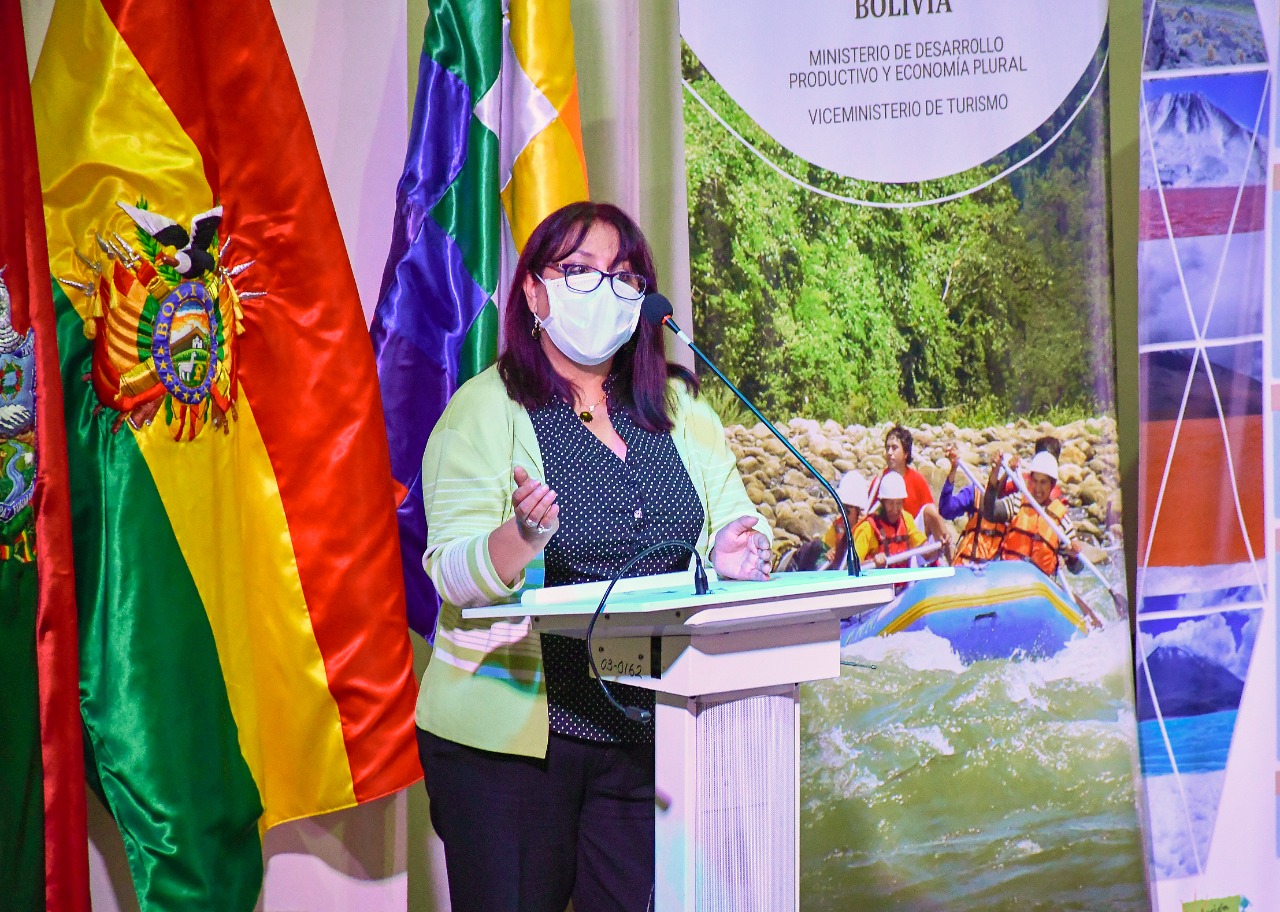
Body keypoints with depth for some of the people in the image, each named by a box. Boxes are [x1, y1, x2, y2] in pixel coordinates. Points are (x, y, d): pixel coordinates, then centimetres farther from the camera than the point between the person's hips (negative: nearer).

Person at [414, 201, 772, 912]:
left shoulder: (682, 410, 12)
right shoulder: (486, 409, -3)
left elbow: (738, 525, 12)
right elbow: (451, 572, -12)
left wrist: (735, 555, -12)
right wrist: (521, 538, -33)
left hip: (651, 735, 4)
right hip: (509, 735, -4)